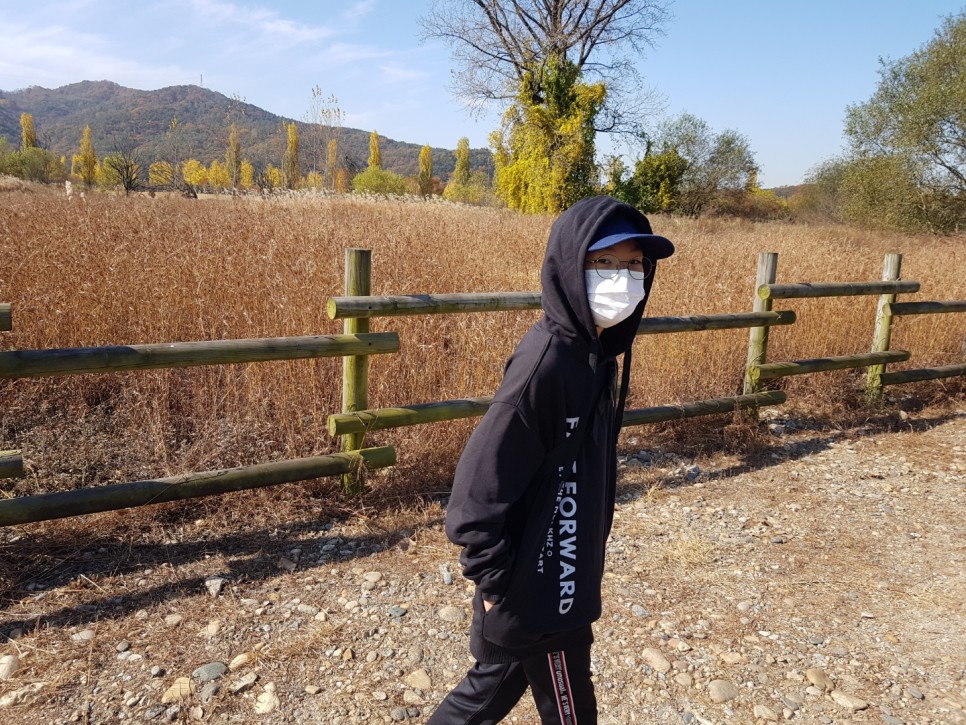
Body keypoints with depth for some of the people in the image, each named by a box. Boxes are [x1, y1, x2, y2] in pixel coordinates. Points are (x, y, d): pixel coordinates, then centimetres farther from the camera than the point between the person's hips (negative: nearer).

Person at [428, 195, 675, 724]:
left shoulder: (592, 354, 2)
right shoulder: (547, 362, -27)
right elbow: (481, 481, -25)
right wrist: (496, 581, -17)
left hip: (558, 581, 8)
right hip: (540, 593, -8)